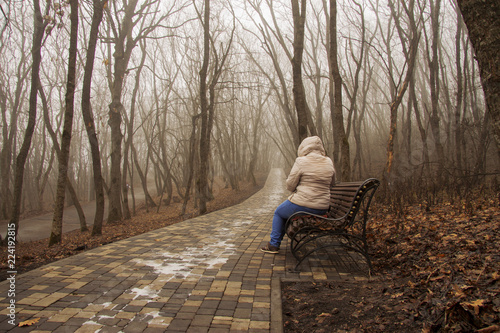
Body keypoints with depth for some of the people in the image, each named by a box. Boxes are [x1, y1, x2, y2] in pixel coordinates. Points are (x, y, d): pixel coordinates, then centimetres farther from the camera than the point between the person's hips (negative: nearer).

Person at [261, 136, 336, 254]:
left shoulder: (301, 161, -13)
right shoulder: (329, 162, 3)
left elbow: (290, 185, -9)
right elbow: (331, 183, 18)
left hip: (302, 205, -6)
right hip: (322, 208, 7)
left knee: (278, 213, 24)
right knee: (285, 210, 32)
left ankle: (274, 245, 24)